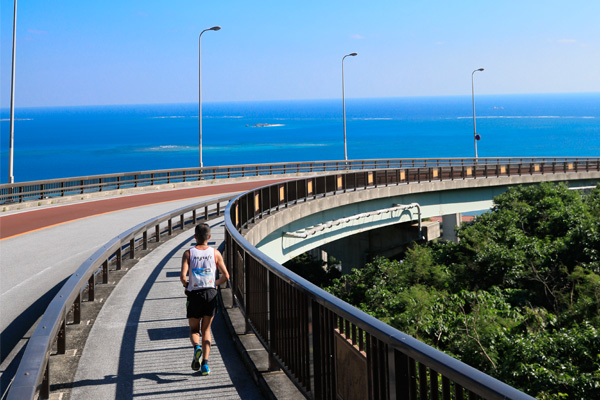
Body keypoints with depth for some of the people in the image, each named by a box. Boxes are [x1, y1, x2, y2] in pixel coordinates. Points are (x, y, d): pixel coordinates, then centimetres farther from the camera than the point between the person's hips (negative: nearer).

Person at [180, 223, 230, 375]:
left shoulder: (188, 253, -2)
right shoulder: (215, 253, 2)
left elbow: (183, 276, -15)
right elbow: (226, 276, 1)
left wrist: (186, 285, 6)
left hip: (194, 295, -1)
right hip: (211, 294, 1)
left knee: (194, 329, 16)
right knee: (206, 330, 13)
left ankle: (197, 347, -17)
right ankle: (205, 364, 1)